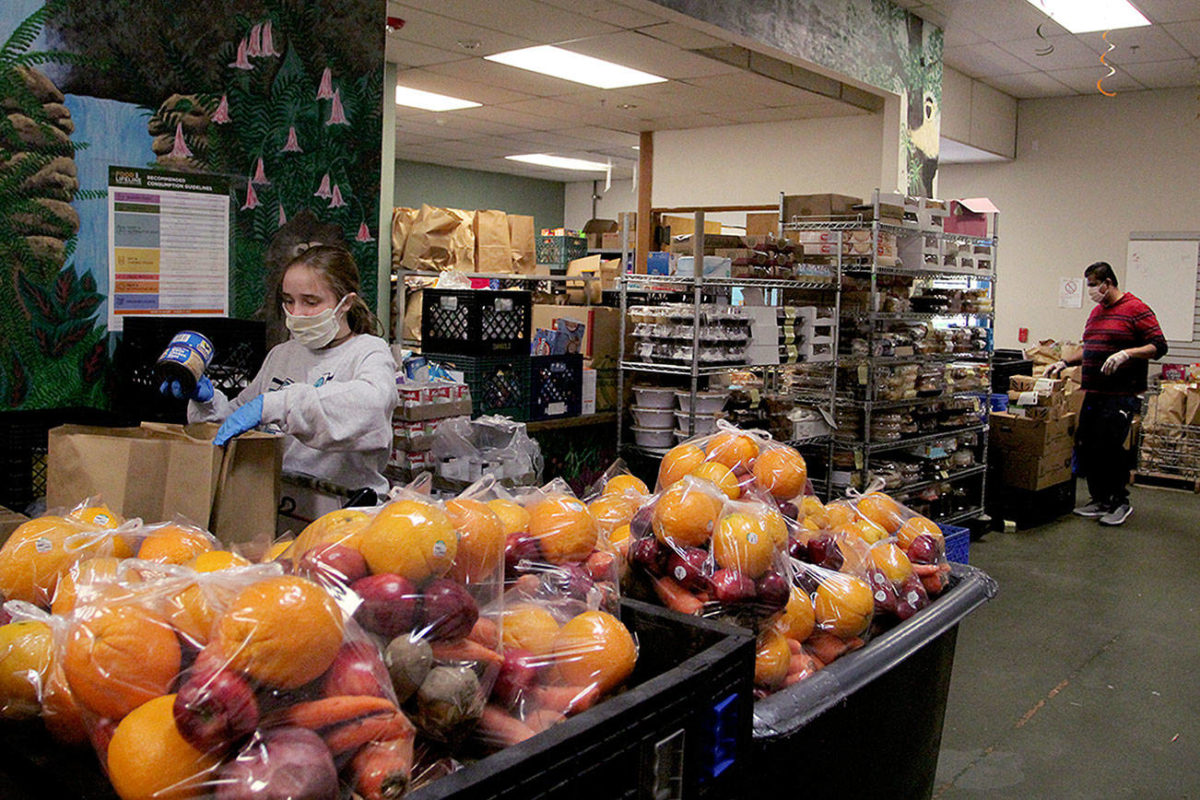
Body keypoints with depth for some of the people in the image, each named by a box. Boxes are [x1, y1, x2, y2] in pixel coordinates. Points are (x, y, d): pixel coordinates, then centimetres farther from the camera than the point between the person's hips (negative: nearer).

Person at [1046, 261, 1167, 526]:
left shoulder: (1136, 310, -7)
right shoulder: (1096, 313, 18)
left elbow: (1159, 346, -12)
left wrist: (1126, 353, -24)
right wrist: (1065, 363, 18)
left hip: (1121, 395, -8)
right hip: (1094, 394, 8)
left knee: (1109, 448, -9)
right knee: (1085, 447, 7)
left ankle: (1120, 502, 8)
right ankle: (1100, 500, 20)